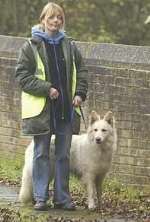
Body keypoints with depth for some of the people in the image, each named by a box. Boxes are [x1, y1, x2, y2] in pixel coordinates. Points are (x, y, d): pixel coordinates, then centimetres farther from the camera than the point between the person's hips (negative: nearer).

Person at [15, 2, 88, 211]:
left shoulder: (69, 46, 8)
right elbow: (22, 75, -6)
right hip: (41, 108, -3)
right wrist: (46, 89, -14)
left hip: (65, 108, 3)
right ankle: (41, 198, 6)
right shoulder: (31, 46, -2)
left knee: (63, 155, 7)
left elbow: (81, 71, 14)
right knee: (41, 154, 2)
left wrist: (80, 93, -2)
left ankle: (62, 197, 13)